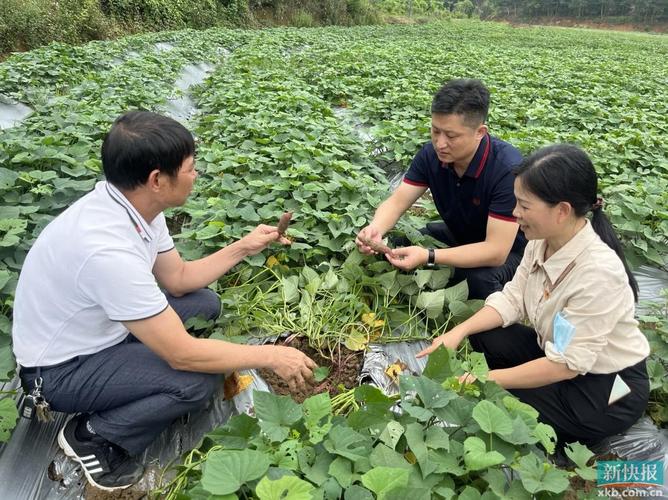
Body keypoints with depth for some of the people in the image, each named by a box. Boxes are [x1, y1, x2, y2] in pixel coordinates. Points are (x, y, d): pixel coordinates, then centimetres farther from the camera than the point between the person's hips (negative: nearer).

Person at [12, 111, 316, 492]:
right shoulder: (109, 249, -37)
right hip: (62, 369, -8)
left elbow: (178, 278, 6)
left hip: (98, 328, 9)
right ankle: (92, 435, 0)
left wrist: (243, 248, -1)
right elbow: (182, 354, -31)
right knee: (199, 380, -23)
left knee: (206, 304, 6)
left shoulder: (131, 202, -10)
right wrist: (271, 356, -22)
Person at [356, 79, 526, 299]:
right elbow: (397, 201, -14)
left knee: (481, 277, -35)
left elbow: (496, 251, -36)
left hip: (508, 249, -4)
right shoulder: (431, 154, -16)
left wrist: (428, 256, -45)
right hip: (458, 236, 5)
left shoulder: (507, 169, -33)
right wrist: (375, 228, -37)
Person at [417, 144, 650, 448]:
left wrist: (489, 379, -23)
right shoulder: (542, 242, -12)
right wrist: (459, 332, -17)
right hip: (558, 353, 7)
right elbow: (512, 300, -4)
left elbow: (565, 365, -29)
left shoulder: (598, 273, -34)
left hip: (608, 388, -7)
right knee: (480, 338, -9)